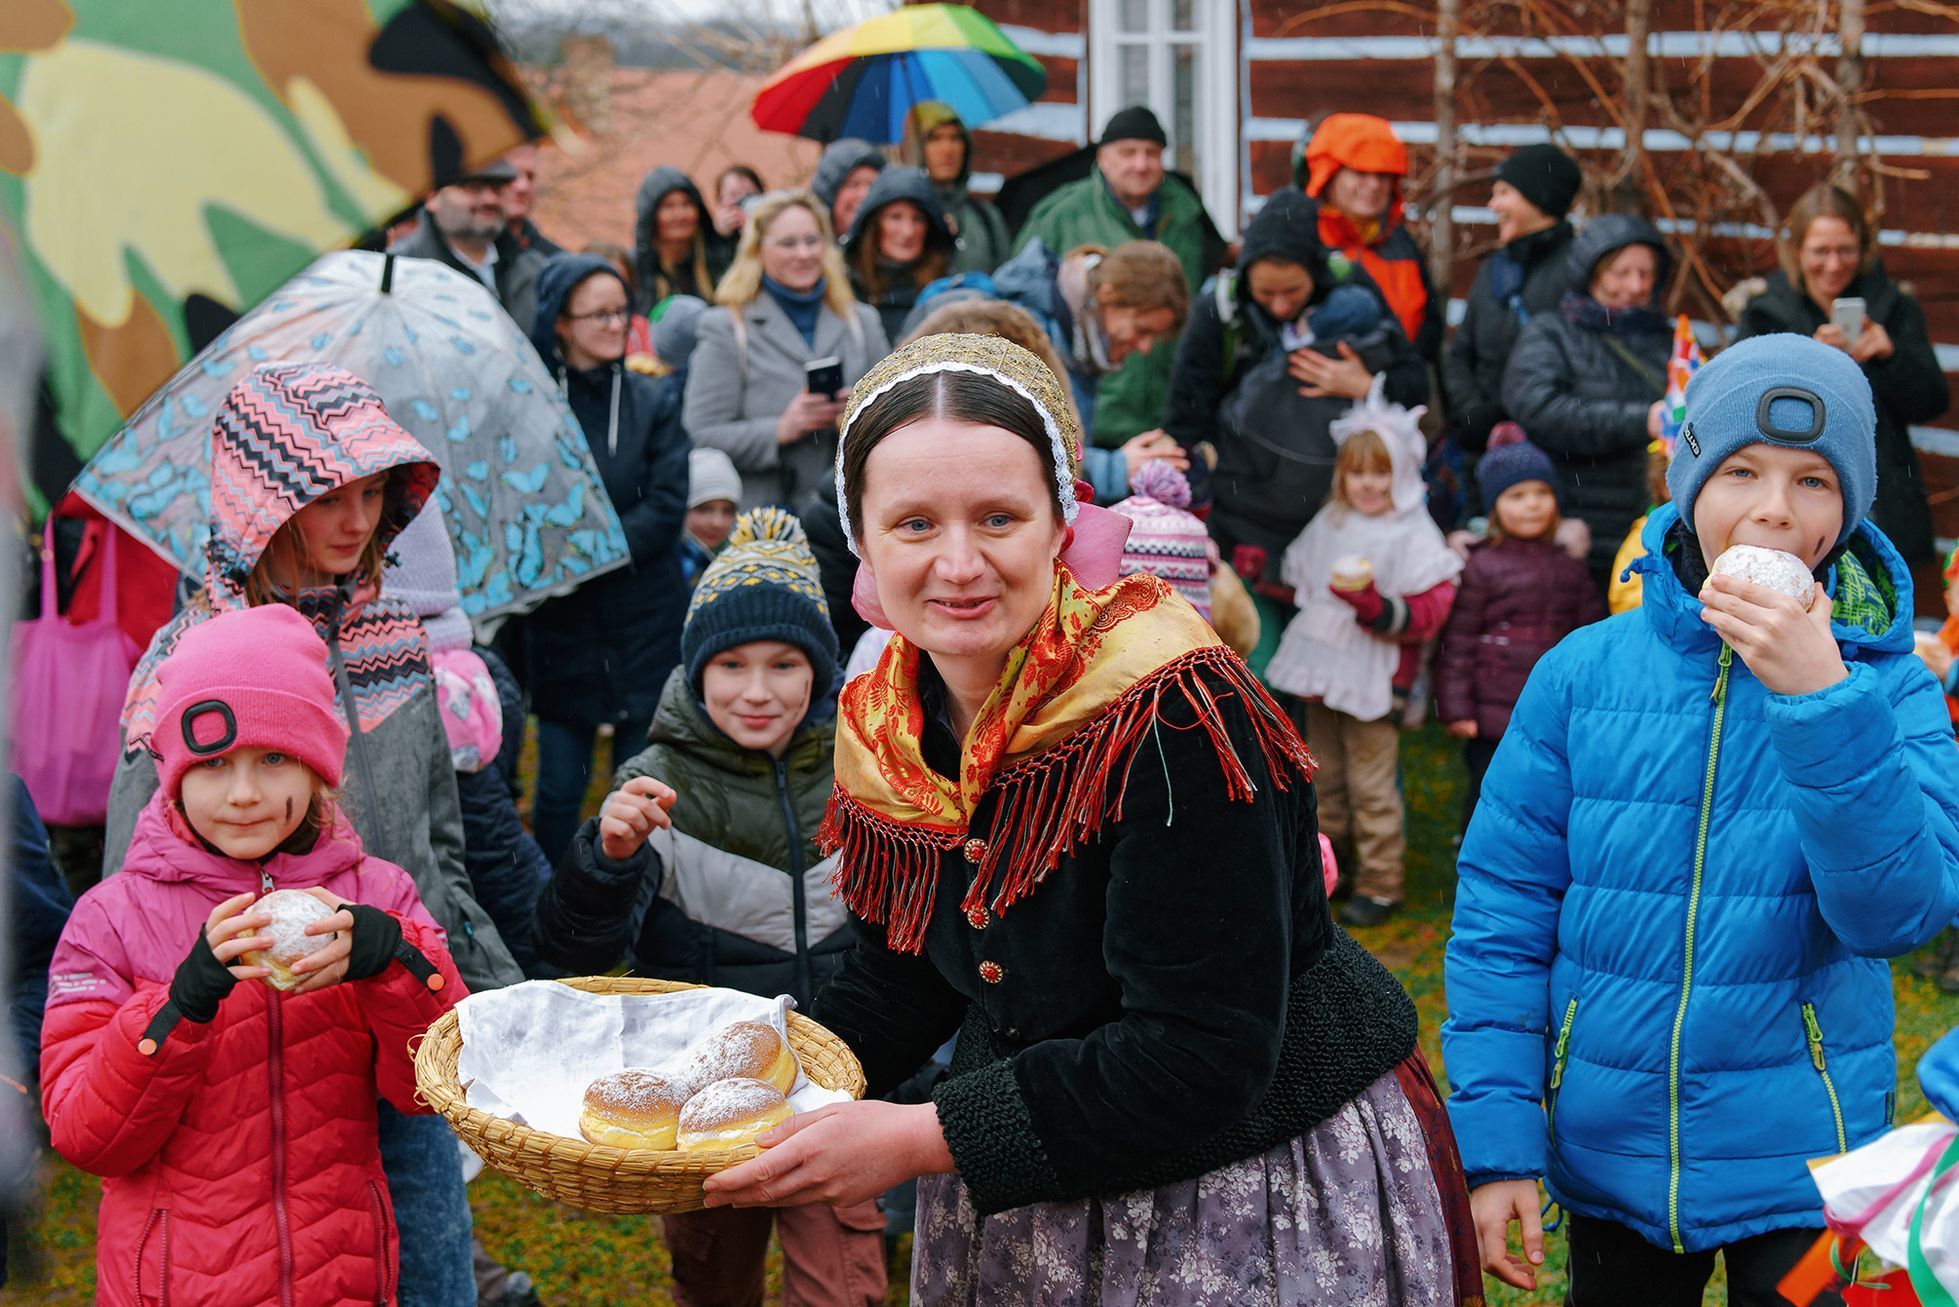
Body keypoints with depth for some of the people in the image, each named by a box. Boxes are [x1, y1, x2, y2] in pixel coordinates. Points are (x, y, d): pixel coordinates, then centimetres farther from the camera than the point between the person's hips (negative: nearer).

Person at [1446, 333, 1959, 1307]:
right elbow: (1501, 912, -4)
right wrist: (1494, 1140, -8)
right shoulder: (1585, 672, -6)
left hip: (1800, 1164, -1)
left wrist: (1821, 701, -29)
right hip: (1607, 1155, 1)